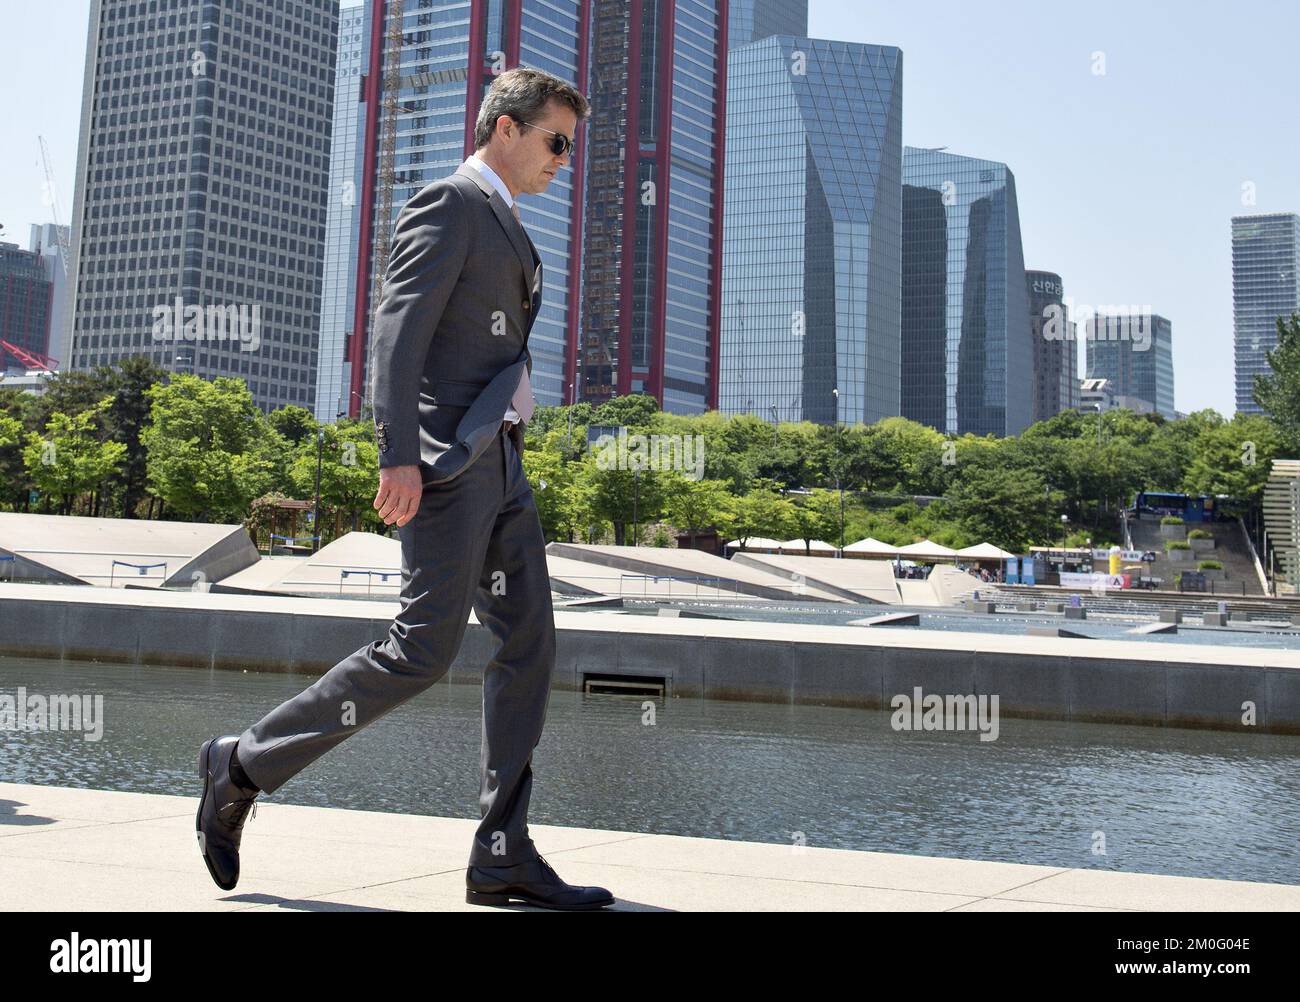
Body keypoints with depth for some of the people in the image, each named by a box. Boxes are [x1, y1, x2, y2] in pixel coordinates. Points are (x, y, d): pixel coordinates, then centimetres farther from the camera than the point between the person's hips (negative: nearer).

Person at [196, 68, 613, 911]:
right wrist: (399, 454, -24)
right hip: (445, 459, -10)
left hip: (496, 462, 10)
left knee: (529, 644, 1)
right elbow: (399, 329, -15)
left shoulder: (503, 225, 25)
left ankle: (503, 856, 4)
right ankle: (247, 763, 4)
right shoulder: (448, 203, -4)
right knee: (425, 650, -12)